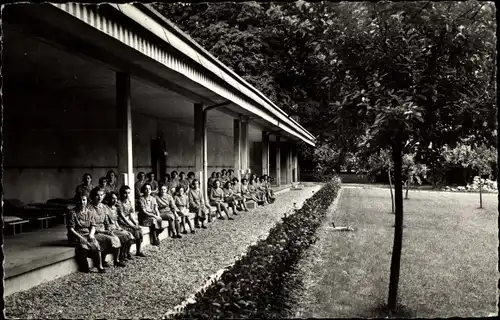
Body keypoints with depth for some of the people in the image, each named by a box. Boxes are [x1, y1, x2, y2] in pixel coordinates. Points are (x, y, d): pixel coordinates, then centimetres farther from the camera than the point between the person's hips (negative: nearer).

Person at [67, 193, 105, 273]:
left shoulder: (89, 212, 12)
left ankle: (99, 266, -17)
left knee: (96, 244, -23)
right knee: (83, 246, -31)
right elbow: (71, 229, -9)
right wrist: (80, 237, -19)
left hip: (88, 235, 4)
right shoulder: (72, 213, -4)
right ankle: (84, 267, -15)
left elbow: (93, 226, 10)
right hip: (76, 236, -4)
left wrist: (91, 234, -10)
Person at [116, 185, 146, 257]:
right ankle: (127, 252, -15)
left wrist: (136, 222, -4)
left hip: (128, 221, 7)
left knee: (140, 230, -13)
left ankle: (138, 251, -2)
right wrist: (132, 226, -24)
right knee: (135, 231, -24)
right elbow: (122, 217, -20)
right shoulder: (119, 203, -14)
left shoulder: (129, 202, 11)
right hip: (121, 223, -7)